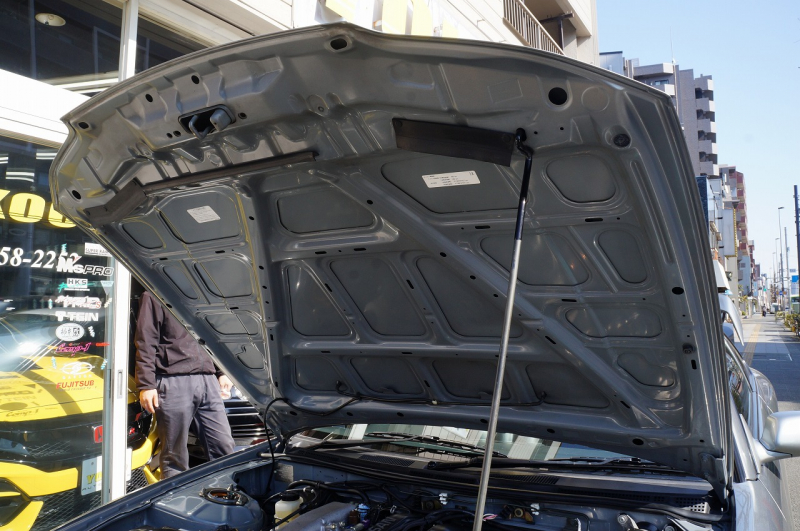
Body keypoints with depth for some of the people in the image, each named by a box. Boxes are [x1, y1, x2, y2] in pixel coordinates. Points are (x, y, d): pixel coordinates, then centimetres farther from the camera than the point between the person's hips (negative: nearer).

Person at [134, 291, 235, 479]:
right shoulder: (154, 296, 1)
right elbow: (145, 344, -5)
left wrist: (221, 373, 19)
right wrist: (146, 385, -11)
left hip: (207, 380, 5)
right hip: (173, 381, -5)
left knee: (224, 448, 2)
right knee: (175, 457, 4)